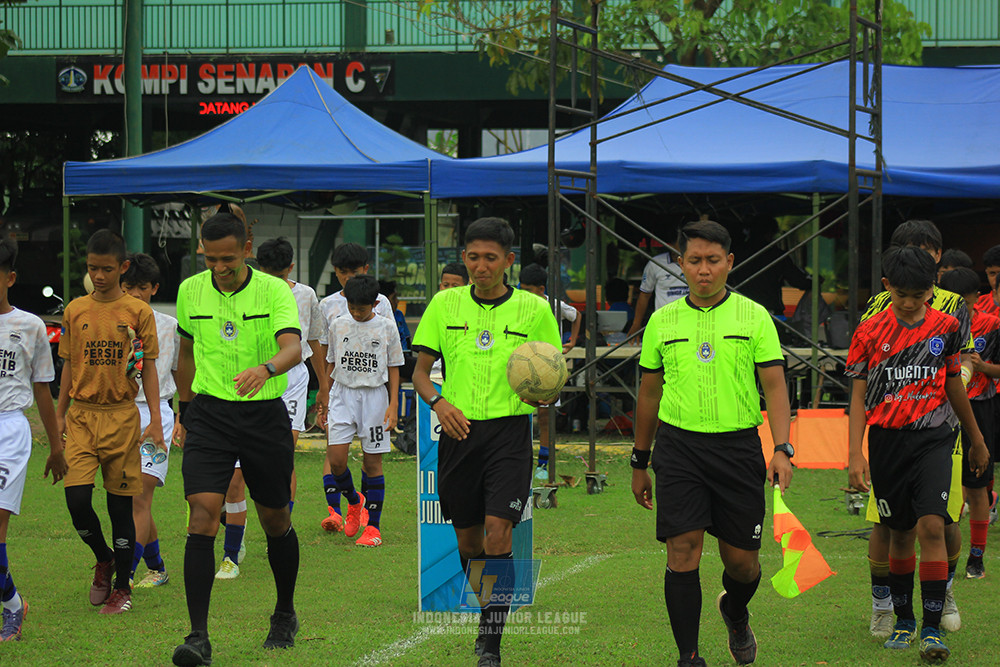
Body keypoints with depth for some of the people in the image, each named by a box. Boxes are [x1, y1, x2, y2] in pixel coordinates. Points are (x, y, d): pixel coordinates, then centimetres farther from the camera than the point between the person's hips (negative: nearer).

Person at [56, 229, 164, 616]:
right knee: (76, 499, -11)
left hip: (122, 415, -2)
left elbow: (149, 367, 2)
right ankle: (103, 559, 16)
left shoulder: (138, 312, 0)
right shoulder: (75, 310, 7)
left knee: (121, 504, 2)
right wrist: (59, 414, 11)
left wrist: (155, 419, -4)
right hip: (82, 414, 2)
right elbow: (69, 365, 14)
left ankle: (122, 586, 14)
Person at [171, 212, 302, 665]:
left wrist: (265, 369, -46)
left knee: (275, 521, 12)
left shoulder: (274, 291, -9)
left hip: (265, 415, -1)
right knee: (202, 516, -15)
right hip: (210, 415, 1)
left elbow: (293, 347, -25)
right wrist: (185, 406, 24)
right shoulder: (190, 291, 1)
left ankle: (285, 614, 37)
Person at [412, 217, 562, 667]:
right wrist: (438, 402, -12)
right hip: (459, 431, 3)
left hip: (509, 431, -2)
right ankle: (486, 615, 32)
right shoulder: (445, 305, 6)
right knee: (468, 539, 9)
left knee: (498, 532, -15)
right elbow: (420, 371, 8)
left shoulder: (534, 310, 2)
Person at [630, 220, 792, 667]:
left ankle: (735, 613, 39)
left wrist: (782, 449, -14)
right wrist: (640, 463, 16)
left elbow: (774, 386, -2)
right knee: (683, 553, -10)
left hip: (738, 446, 0)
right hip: (679, 447, 1)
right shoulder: (663, 321, 7)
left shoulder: (753, 316, 2)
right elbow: (649, 395, 15)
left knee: (741, 560, 5)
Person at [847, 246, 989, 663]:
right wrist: (855, 454, -6)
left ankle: (932, 629, -15)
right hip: (886, 440, 1)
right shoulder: (870, 332, 0)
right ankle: (903, 620, 25)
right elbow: (858, 396, 2)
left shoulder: (946, 328, 2)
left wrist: (976, 440, 24)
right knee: (900, 532, 9)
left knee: (931, 526, -16)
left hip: (933, 439, -1)